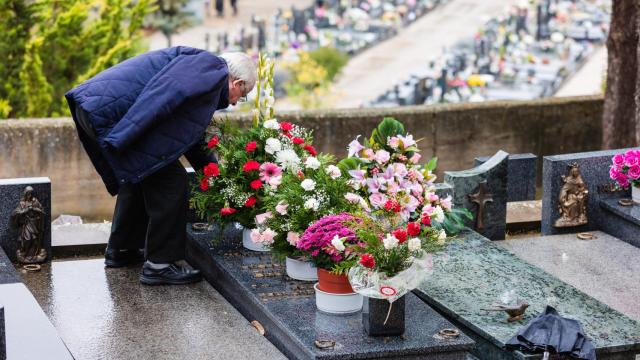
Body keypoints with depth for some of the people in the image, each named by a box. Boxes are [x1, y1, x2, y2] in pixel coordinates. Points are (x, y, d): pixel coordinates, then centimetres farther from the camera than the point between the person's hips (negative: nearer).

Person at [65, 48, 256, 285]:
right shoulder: (212, 67, -4)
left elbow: (191, 139, 37)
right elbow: (163, 93, -21)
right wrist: (122, 139, -25)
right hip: (110, 112, -11)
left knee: (137, 180, 27)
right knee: (170, 182, -4)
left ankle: (119, 251, 41)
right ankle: (159, 265, 2)